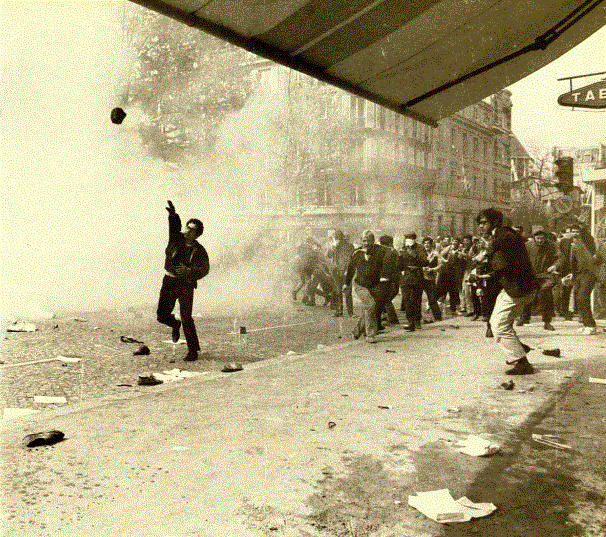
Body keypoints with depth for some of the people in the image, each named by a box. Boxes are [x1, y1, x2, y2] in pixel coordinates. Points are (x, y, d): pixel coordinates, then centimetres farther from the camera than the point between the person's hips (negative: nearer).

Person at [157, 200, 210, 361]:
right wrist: (172, 214, -33)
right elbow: (174, 226, -13)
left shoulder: (199, 250, -3)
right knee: (162, 316, 4)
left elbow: (204, 269, -5)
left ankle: (193, 350, -1)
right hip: (169, 282, 3)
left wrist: (189, 271, -22)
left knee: (186, 318, -11)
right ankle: (176, 325, 40)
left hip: (186, 284, -3)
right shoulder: (176, 239, 3)